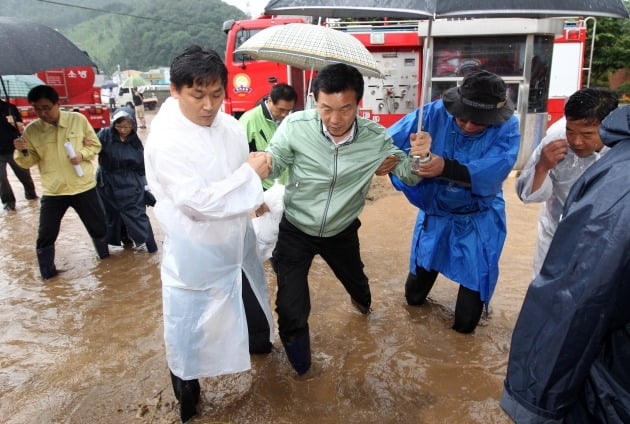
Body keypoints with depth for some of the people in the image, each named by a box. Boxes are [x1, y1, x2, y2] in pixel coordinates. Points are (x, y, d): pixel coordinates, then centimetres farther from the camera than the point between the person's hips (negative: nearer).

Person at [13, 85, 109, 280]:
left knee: (98, 227, 14)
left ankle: (105, 256, 41)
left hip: (84, 187, 0)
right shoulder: (31, 130, -5)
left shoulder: (78, 119, -8)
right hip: (52, 192, 1)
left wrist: (82, 154, -17)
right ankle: (47, 274, 25)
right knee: (45, 236, 5)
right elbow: (29, 162, 1)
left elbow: (95, 145, 2)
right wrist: (21, 152, -21)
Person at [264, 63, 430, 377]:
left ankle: (362, 302, 71)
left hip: (342, 231, 3)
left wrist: (418, 157, -33)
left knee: (355, 279, 31)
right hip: (295, 230, -2)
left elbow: (408, 175, -9)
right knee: (291, 309, -1)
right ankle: (299, 364, 31)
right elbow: (274, 163, -14)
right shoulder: (296, 126, -25)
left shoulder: (375, 138, -19)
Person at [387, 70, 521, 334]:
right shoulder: (435, 113, -20)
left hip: (479, 218, -1)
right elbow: (389, 141, -20)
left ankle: (465, 324, 40)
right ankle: (415, 298, 55)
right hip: (435, 211, 2)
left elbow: (492, 171, -37)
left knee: (475, 271, 9)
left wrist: (446, 167, -51)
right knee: (423, 262, 21)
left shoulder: (507, 127, -22)